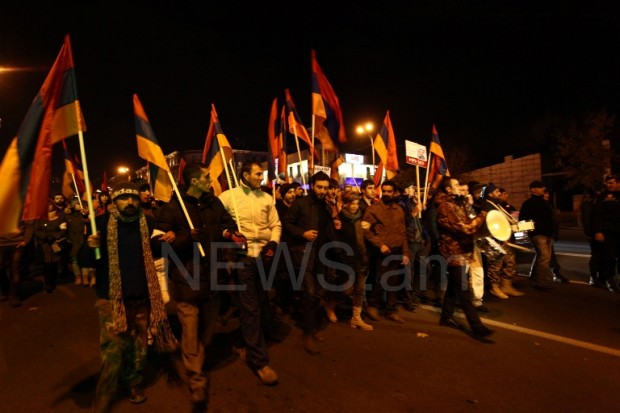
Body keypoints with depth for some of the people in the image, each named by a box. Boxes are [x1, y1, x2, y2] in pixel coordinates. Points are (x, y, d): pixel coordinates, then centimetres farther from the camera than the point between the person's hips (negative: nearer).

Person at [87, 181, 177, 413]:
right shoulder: (102, 223, -4)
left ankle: (134, 383, 36)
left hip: (141, 296, 3)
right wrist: (90, 246, -24)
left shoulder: (148, 223, 4)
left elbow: (156, 253, 14)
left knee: (138, 344, 14)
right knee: (112, 349, -4)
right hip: (111, 297, -3)